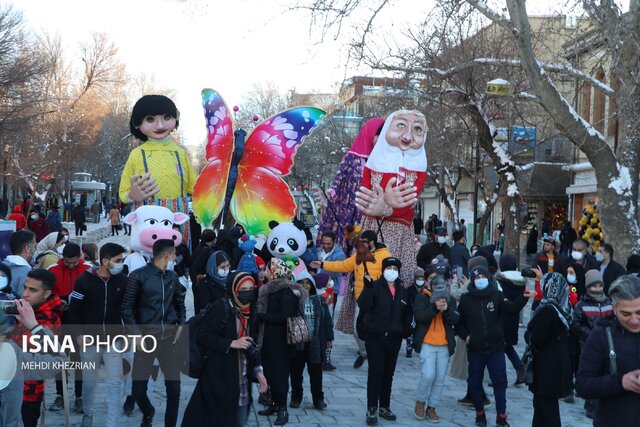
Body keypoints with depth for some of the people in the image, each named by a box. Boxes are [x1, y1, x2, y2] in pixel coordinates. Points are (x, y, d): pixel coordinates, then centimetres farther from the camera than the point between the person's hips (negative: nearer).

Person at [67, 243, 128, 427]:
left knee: (115, 383, -3)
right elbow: (74, 310, -4)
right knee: (89, 382, 13)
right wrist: (79, 334, -10)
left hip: (114, 340, 1)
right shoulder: (84, 280, -9)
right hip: (90, 340, -1)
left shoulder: (122, 281, -4)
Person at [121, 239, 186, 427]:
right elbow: (126, 308, -6)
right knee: (139, 389, 1)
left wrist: (181, 325, 7)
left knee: (174, 387, -2)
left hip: (168, 338, 3)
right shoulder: (139, 276, -7)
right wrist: (136, 335, -12)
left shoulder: (173, 276, 8)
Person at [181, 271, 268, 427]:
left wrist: (258, 369, 4)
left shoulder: (250, 312, 10)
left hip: (242, 379, 7)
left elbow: (253, 344, 13)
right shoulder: (221, 307, -11)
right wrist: (231, 343, -18)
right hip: (219, 377, -7)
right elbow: (202, 336, -15)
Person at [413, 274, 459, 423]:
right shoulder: (421, 298, 0)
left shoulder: (450, 299, 9)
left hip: (444, 346, 4)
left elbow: (456, 320, -2)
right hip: (427, 344, -4)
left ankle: (431, 407, 17)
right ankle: (420, 402, 10)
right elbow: (420, 317, -15)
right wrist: (435, 307, -26)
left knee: (440, 379, 4)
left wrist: (446, 309, -19)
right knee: (428, 375, -14)